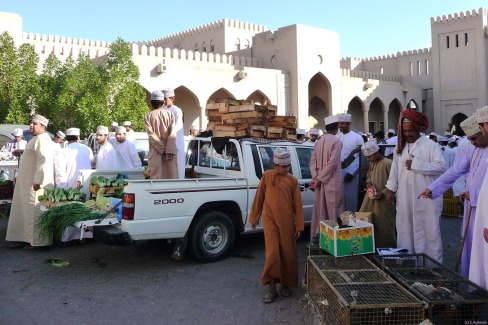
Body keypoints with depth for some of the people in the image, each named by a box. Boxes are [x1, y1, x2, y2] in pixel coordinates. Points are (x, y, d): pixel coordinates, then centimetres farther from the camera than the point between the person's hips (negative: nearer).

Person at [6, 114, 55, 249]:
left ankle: (37, 241, 0)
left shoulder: (42, 139, -14)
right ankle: (25, 238, 17)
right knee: (25, 210, 12)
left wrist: (37, 181, -26)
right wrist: (19, 176, 24)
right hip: (27, 182, 11)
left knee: (34, 212, -6)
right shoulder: (36, 139, 19)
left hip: (36, 183, -11)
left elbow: (43, 161, -23)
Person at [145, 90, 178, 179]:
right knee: (171, 175, 4)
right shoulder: (170, 114, 1)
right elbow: (172, 133, -8)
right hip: (169, 150, 1)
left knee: (156, 176, 1)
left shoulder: (148, 116, 0)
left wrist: (162, 148, -7)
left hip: (155, 151, 0)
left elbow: (151, 135, -9)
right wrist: (169, 151, -11)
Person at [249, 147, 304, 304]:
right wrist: (254, 218, 12)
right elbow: (259, 198, 7)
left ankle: (286, 284, 27)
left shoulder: (292, 180, 2)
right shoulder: (266, 176, 0)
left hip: (287, 222, 2)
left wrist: (299, 226, 0)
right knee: (272, 254, -7)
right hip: (270, 221, -1)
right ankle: (272, 289, 4)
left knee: (288, 254, 8)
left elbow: (298, 204, 2)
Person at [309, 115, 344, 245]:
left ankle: (315, 238, 17)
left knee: (319, 210, 12)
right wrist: (319, 179, -13)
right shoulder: (337, 141, -12)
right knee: (333, 211, 1)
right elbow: (332, 163, -18)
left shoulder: (319, 142, 9)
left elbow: (312, 161, 6)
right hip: (332, 182, -6)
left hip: (319, 182, 7)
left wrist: (316, 177, -1)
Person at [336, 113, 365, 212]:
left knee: (351, 199, 0)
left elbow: (361, 157, -3)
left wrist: (351, 173, -10)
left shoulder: (357, 138, -1)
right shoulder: (336, 137, 10)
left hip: (351, 174, -3)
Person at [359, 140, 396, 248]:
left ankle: (386, 248, 16)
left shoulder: (387, 163, -16)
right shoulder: (372, 163, 8)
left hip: (383, 201, -8)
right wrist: (368, 183, 2)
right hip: (370, 199, 8)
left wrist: (383, 193, -20)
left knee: (384, 227, 1)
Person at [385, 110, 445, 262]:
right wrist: (390, 190, 11)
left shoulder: (430, 145, -7)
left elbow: (441, 166, -17)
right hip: (404, 198, 5)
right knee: (405, 232, 12)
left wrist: (416, 164, -17)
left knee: (428, 232, 2)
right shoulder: (400, 146, 11)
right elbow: (395, 169, 14)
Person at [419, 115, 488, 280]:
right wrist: (432, 189, 0)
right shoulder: (474, 150, 9)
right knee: (469, 248, 14)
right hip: (471, 208, 7)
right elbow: (455, 171, 7)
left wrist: (474, 194, -20)